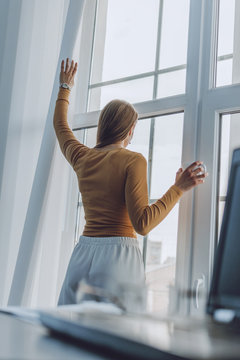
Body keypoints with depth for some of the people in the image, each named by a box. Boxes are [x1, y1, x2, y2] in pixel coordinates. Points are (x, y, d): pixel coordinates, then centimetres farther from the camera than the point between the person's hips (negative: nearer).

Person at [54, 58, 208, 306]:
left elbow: (60, 125, 31)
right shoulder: (133, 161, -7)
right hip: (119, 254, -5)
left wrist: (65, 88, 45)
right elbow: (142, 224, -15)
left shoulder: (82, 158, 9)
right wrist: (179, 188, -11)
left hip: (82, 253, 5)